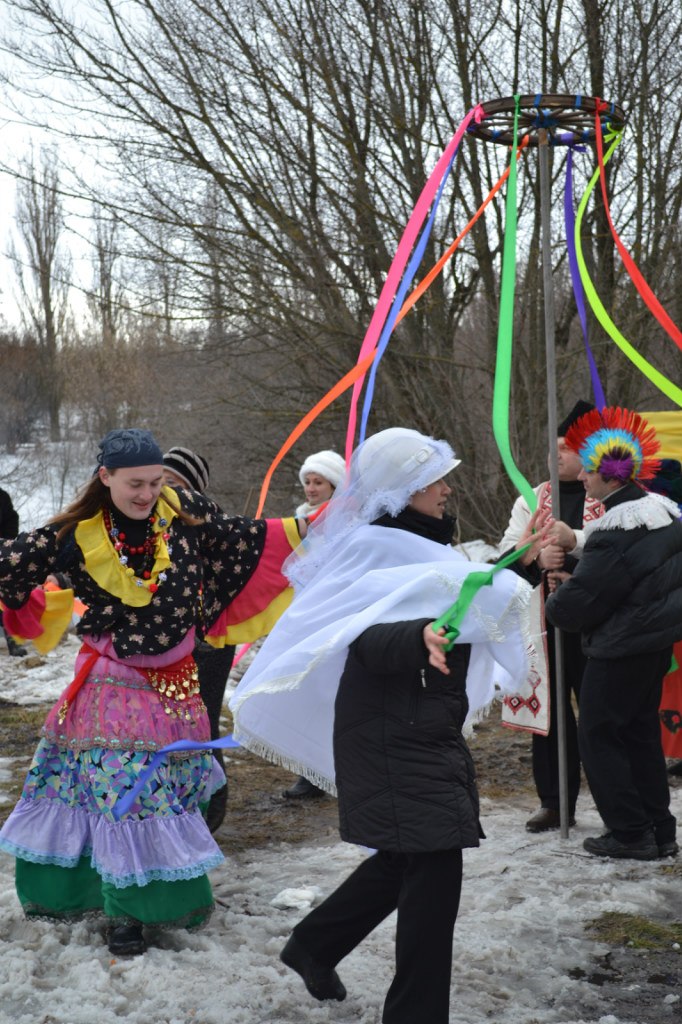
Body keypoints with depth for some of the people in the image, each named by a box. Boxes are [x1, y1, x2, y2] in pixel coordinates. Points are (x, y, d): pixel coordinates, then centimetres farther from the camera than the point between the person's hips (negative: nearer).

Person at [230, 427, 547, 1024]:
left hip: (430, 730, 10)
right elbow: (369, 644, -28)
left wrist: (522, 567, 18)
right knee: (435, 864, -10)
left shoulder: (428, 543, 12)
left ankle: (313, 947, 35)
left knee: (408, 857, 17)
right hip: (391, 736, -10)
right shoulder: (374, 549, -15)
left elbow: (469, 598, 24)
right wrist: (421, 636, -47)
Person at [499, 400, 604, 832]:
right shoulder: (533, 499, 13)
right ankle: (554, 802, 19)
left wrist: (575, 540, -26)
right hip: (542, 619, 4)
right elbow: (507, 551, 5)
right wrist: (538, 556, -14)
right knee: (548, 708, 8)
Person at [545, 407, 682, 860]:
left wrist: (557, 602, -1)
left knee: (599, 735, 3)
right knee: (642, 731, 17)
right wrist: (578, 581, 9)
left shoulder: (615, 530, -25)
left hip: (622, 648, -9)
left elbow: (577, 604, -24)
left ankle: (629, 833, 5)